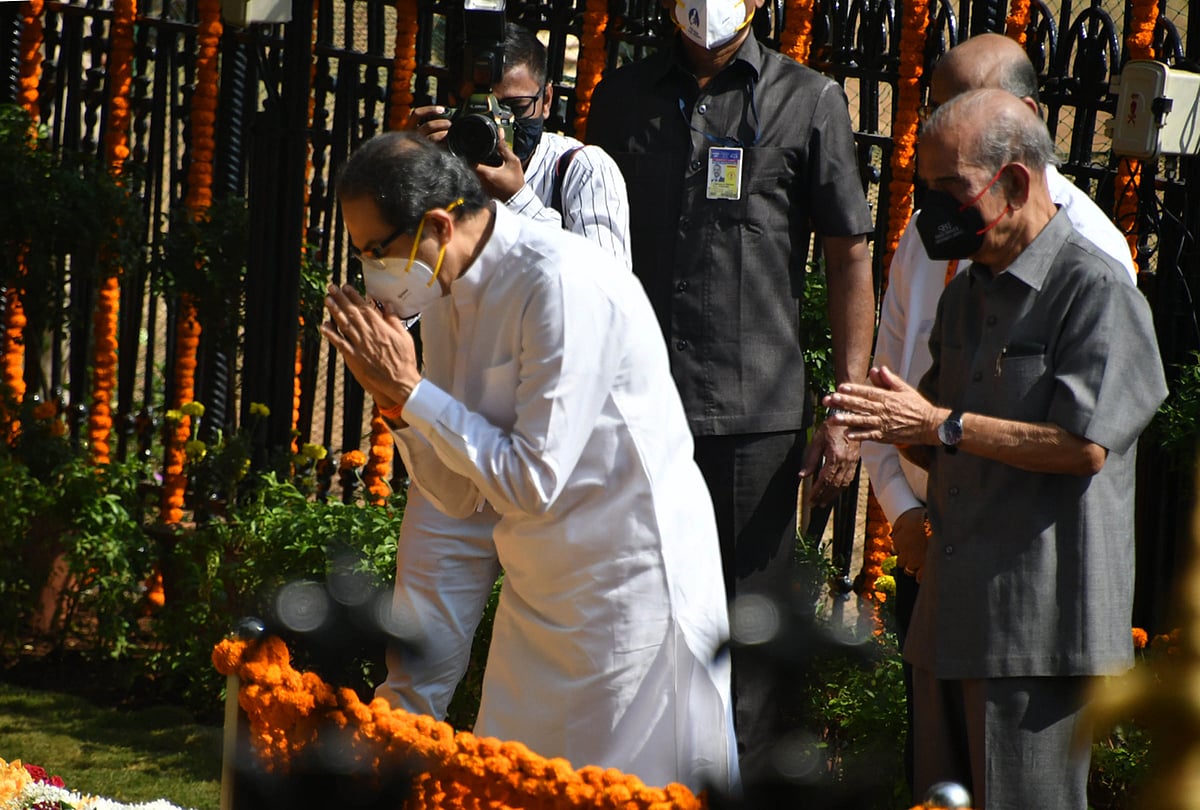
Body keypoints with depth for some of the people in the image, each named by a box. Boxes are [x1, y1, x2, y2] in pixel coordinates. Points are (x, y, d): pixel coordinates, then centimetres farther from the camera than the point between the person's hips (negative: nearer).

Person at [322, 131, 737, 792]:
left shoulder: (560, 282, -21)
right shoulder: (446, 297, 5)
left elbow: (533, 483, -23)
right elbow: (460, 496, 7)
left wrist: (411, 391, -18)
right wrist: (390, 396, -8)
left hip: (632, 584, -9)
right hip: (537, 592, 9)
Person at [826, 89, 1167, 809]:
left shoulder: (1095, 288, -8)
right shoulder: (966, 296, 19)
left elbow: (1083, 446, -18)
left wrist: (940, 425, -16)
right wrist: (897, 421, 1)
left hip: (1041, 621, -9)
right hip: (951, 615, 9)